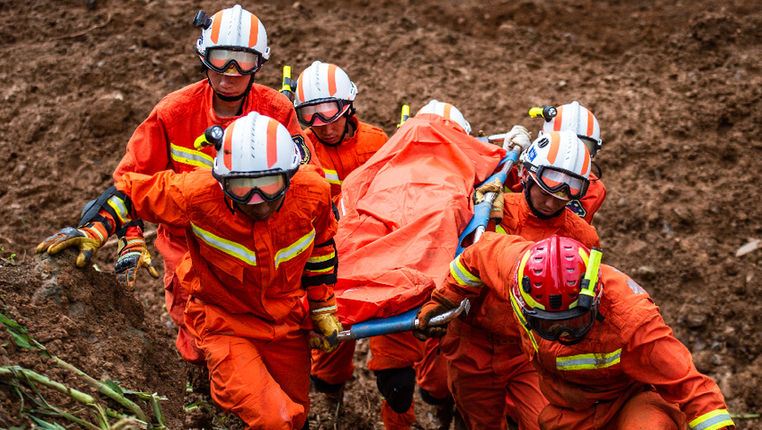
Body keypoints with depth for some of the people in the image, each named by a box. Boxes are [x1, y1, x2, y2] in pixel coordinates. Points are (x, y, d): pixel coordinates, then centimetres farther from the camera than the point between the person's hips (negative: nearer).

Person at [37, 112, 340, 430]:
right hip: (225, 323, -4)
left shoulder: (313, 193, -21)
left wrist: (322, 308, 7)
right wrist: (94, 231, -25)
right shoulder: (198, 193, -29)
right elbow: (131, 191, -11)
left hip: (287, 322, 4)